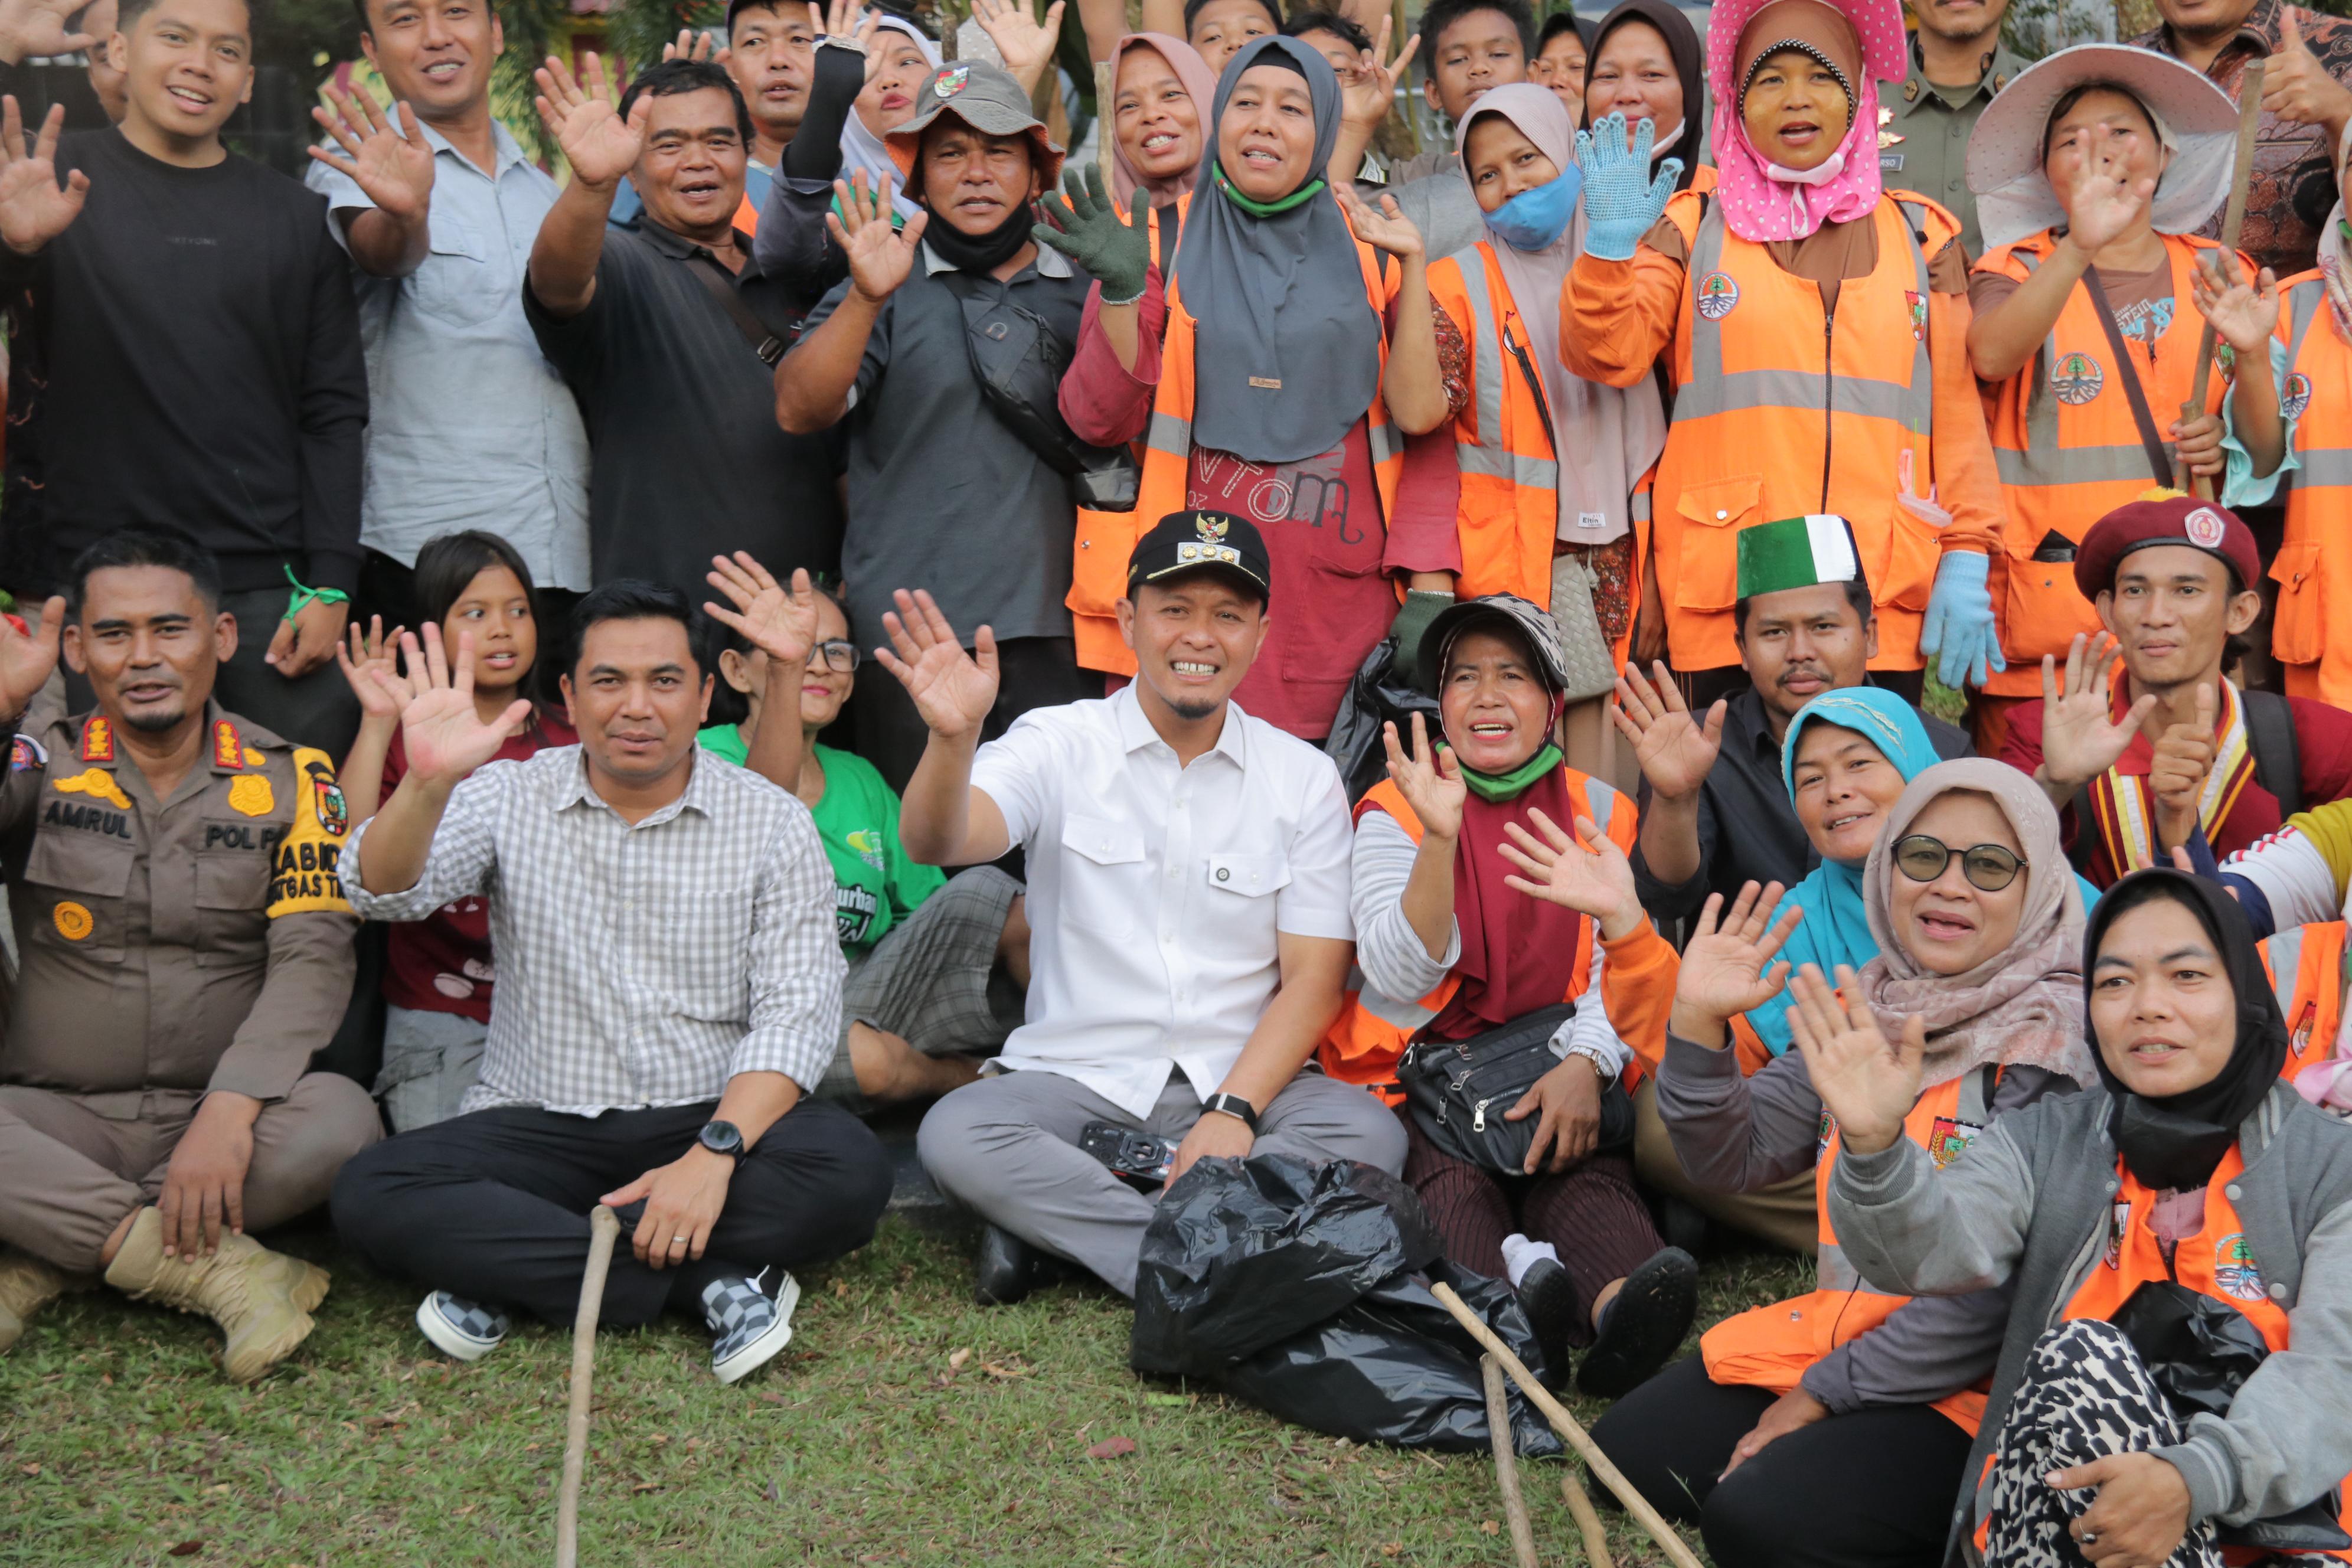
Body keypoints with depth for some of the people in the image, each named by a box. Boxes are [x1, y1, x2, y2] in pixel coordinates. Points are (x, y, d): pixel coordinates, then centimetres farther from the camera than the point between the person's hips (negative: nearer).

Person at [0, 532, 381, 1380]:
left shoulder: (290, 778, 2)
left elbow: (313, 958, -10)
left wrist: (229, 1111, -23)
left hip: (218, 1118, 1)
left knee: (337, 1119, -32)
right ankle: (214, 1267, -27)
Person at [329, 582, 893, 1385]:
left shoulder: (771, 821, 1)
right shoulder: (509, 799, 4)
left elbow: (795, 1015, -6)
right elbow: (384, 893, -13)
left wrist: (715, 1152, -22)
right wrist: (427, 783, -34)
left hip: (714, 1119, -1)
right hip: (539, 1127, 1)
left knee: (850, 1168, -30)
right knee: (372, 1195, -26)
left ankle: (510, 1274, -23)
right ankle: (712, 1281, -26)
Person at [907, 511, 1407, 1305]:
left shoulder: (1305, 777, 5)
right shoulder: (1059, 745, 0)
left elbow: (1312, 981, 1)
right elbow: (939, 843, -19)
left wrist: (1233, 1113, -15)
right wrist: (952, 737, -41)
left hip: (1244, 1082, 2)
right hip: (1077, 1080, -1)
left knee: (1369, 1132, -28)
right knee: (957, 1135, -30)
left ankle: (1055, 1222, -24)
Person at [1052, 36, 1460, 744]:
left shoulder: (1373, 251, 10)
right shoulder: (1164, 243, 7)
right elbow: (1099, 419, 0)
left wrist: (1430, 590, -4)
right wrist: (1121, 289, -16)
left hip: (1342, 614, 1)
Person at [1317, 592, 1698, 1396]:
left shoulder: (1596, 812, 11)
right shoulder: (1396, 812, 5)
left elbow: (1618, 966, 3)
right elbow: (1401, 977, -10)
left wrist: (1585, 1064, -18)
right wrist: (1440, 838, -22)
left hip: (1554, 1069, 1)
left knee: (1587, 1170, -31)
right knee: (1451, 1180, -33)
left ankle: (1618, 1304, -61)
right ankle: (1517, 1287, -63)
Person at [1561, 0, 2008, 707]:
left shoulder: (1920, 235, 16)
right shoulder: (1692, 226, 13)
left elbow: (1955, 410, 12)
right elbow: (1607, 356, 1)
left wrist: (1966, 564, 3)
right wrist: (1611, 244, -15)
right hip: (1724, 595, -1)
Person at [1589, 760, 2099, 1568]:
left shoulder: (2063, 1046, -15)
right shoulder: (1870, 1005, 7)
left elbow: (2005, 1291, -19)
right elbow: (1733, 1156, 4)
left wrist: (1823, 1393, -15)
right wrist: (1697, 1023, -14)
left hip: (1975, 1383, -7)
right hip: (1840, 1332, 8)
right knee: (1628, 1451, 1)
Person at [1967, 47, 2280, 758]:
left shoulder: (2218, 276, 13)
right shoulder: (2019, 270, 6)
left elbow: (2265, 459, 10)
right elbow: (1991, 357, -19)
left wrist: (2253, 355, -10)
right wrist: (2079, 249, -34)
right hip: (2042, 620, -2)